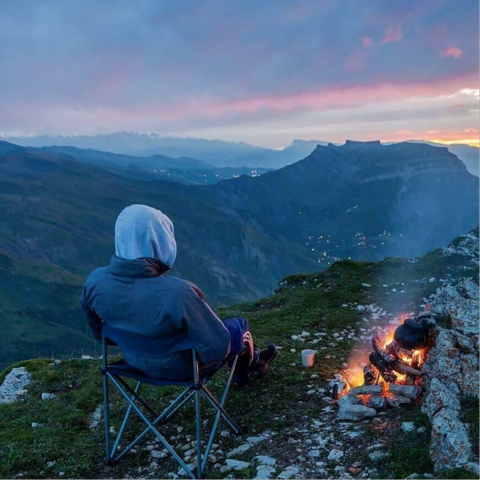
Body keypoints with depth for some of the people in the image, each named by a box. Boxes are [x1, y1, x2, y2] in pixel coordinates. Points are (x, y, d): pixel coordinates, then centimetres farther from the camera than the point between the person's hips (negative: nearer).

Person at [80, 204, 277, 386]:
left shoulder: (95, 282, -21)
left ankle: (254, 359, 50)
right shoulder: (178, 294, -39)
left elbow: (100, 332, -1)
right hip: (184, 366, -5)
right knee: (239, 325, 24)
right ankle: (253, 363, 56)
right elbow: (216, 348, -28)